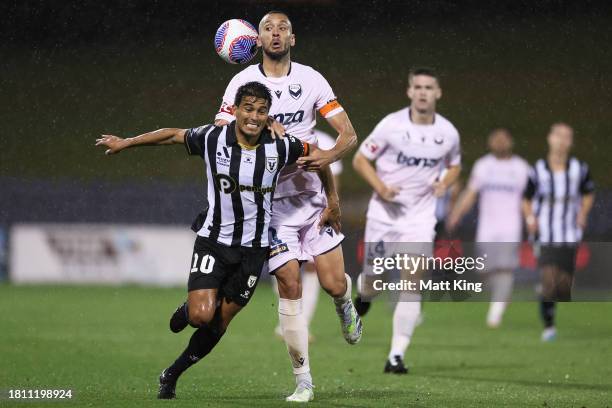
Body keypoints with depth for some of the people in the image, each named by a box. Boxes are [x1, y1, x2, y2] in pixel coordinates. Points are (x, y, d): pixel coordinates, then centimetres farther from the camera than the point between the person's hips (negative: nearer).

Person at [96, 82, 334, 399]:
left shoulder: (279, 148, -10)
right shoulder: (212, 139, -12)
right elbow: (173, 135, 5)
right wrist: (125, 143, 13)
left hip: (254, 248, 1)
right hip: (213, 240, -1)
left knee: (219, 324, 6)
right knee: (202, 316, -18)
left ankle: (172, 375, 26)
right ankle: (189, 308, 21)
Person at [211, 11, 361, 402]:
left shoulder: (311, 79, 1)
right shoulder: (243, 82, -2)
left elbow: (349, 134, -1)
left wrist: (329, 156, -22)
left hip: (313, 193, 1)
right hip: (271, 199, -1)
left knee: (334, 284, -6)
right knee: (290, 286, -9)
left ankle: (345, 304, 34)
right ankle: (303, 380, 1)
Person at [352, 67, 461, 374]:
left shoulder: (448, 133, -1)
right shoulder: (391, 125, -9)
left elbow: (454, 166, 19)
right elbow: (360, 159, -1)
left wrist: (444, 183, -3)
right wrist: (381, 187, -16)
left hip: (420, 218, 1)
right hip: (384, 213, -1)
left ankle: (396, 356, -7)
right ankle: (363, 296, 48)